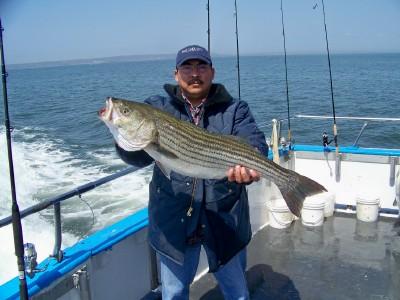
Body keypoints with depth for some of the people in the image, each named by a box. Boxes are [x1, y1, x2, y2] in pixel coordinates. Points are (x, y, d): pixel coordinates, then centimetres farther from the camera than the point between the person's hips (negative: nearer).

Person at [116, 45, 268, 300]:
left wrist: (247, 166, -39)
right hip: (174, 219, 0)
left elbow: (255, 145, -16)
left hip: (225, 218, 0)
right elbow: (139, 157, -12)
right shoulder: (157, 109, 1)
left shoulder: (235, 110, 0)